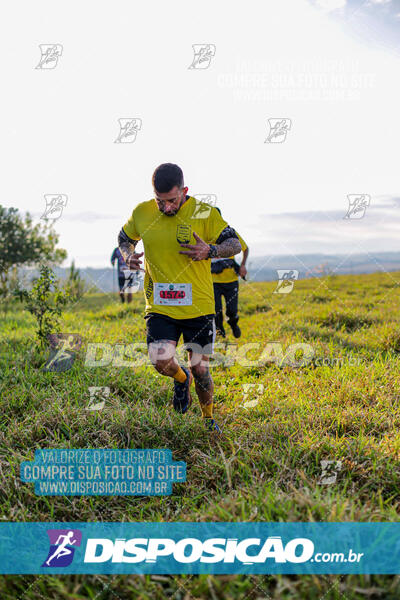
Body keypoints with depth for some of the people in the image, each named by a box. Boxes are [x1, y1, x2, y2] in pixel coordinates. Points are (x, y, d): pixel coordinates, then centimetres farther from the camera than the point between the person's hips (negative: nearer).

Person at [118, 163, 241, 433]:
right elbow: (124, 238, 20)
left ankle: (208, 417, 35)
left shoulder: (204, 213, -7)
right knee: (161, 362, -17)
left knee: (200, 369, 6)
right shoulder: (142, 213, 1)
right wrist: (128, 256, -2)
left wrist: (210, 251, -21)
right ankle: (181, 378, 22)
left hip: (199, 307, -1)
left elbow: (235, 244, 0)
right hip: (159, 307, 1)